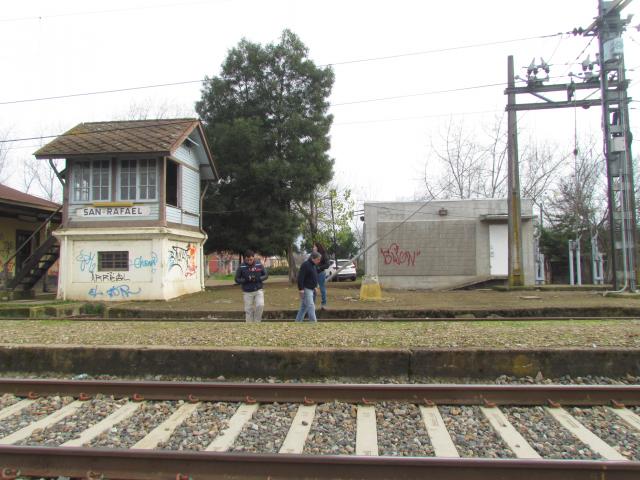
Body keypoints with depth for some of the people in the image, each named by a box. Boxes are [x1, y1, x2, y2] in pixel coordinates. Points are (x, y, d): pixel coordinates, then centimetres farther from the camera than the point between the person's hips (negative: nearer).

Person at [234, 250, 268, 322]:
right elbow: (237, 279, -1)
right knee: (248, 310, 3)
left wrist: (257, 279, -16)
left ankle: (257, 321, 4)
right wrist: (246, 280, -20)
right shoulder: (241, 267, -7)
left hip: (258, 290, 0)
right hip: (247, 292, 0)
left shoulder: (259, 265, -4)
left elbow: (266, 275, 3)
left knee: (260, 305, -18)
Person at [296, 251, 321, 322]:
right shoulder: (305, 265, -17)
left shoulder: (314, 265, 13)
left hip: (311, 289, 10)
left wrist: (315, 286, 21)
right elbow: (300, 277, -21)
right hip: (306, 289, -10)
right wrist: (301, 289, -24)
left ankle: (298, 322, 20)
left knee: (304, 307, 13)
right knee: (311, 307, -10)